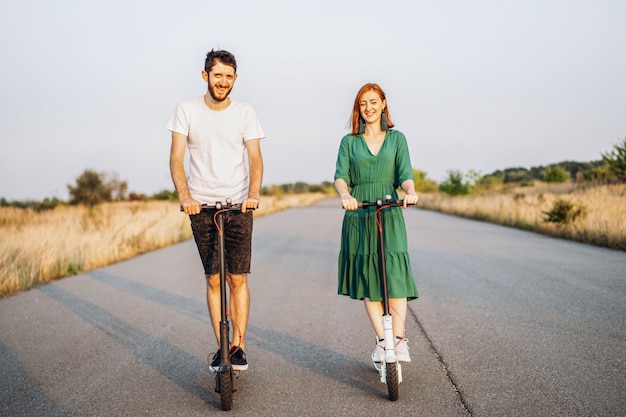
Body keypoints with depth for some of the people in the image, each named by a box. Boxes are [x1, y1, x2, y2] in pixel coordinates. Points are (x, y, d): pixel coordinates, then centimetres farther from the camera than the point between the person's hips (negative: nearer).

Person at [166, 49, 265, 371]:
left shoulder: (244, 113, 2)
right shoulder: (187, 110, 1)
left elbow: (255, 158, -5)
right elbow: (176, 158, -4)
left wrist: (253, 193, -23)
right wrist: (184, 195, -20)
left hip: (239, 205, 0)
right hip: (202, 206, 0)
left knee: (237, 278, -1)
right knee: (213, 279, 3)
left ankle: (239, 345, 8)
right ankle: (221, 346, 12)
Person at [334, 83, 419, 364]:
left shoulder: (397, 138, 12)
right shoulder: (349, 142, 12)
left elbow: (405, 174, 0)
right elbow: (340, 176, -1)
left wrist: (410, 191, -23)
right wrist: (345, 196, -24)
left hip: (390, 214, -1)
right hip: (358, 215, 1)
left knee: (394, 274, -12)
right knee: (367, 278, -1)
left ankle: (399, 340, -5)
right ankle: (382, 341, 6)